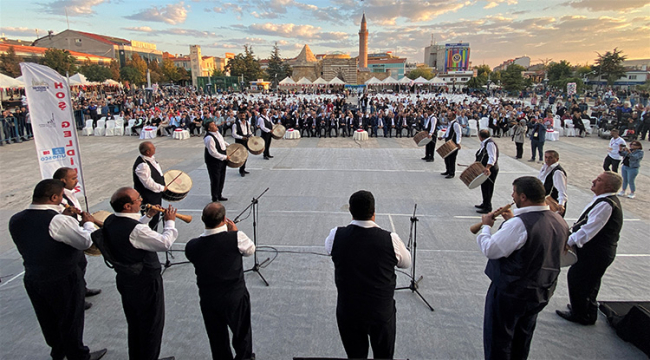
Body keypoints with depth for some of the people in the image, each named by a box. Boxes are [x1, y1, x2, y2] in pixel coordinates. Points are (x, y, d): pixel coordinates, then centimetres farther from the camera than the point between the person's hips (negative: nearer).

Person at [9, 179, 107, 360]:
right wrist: (88, 223, -6)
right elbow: (87, 241, -23)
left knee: (48, 319, 25)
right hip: (63, 280, -7)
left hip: (32, 279, 7)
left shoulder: (15, 220, -6)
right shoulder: (59, 221, -29)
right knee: (70, 319, 14)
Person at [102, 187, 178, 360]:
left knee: (134, 324, 26)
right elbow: (165, 243, -27)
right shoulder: (136, 230, -33)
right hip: (145, 284, -8)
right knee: (152, 326, 14)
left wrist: (148, 216, 9)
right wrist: (170, 222, -13)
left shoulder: (109, 222, -6)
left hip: (124, 280, 8)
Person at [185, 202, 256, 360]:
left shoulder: (192, 246, -17)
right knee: (242, 333, 24)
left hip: (208, 300, 2)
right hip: (236, 297, -2)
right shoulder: (236, 237, -25)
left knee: (217, 340, 22)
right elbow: (250, 250, -6)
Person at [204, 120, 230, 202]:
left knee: (222, 179, 18)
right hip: (213, 162, -9)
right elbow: (213, 153, -26)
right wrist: (225, 157, -20)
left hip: (222, 160, 9)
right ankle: (214, 199, 16)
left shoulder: (217, 133, 5)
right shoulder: (209, 138, -25)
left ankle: (219, 196, 35)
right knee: (215, 180, 1)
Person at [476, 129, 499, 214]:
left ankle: (488, 208, 6)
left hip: (489, 171, -10)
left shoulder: (490, 144, -19)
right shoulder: (485, 143, 13)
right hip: (484, 170, 10)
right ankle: (485, 204, 33)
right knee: (484, 187, 19)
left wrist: (487, 168, -39)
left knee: (488, 189, -2)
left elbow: (492, 158, -28)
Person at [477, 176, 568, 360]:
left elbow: (490, 250, -24)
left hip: (509, 293, -8)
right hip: (541, 294, 8)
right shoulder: (560, 222, -3)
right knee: (522, 340, 27)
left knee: (498, 342, 12)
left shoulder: (519, 224, -29)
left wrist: (486, 226, -9)